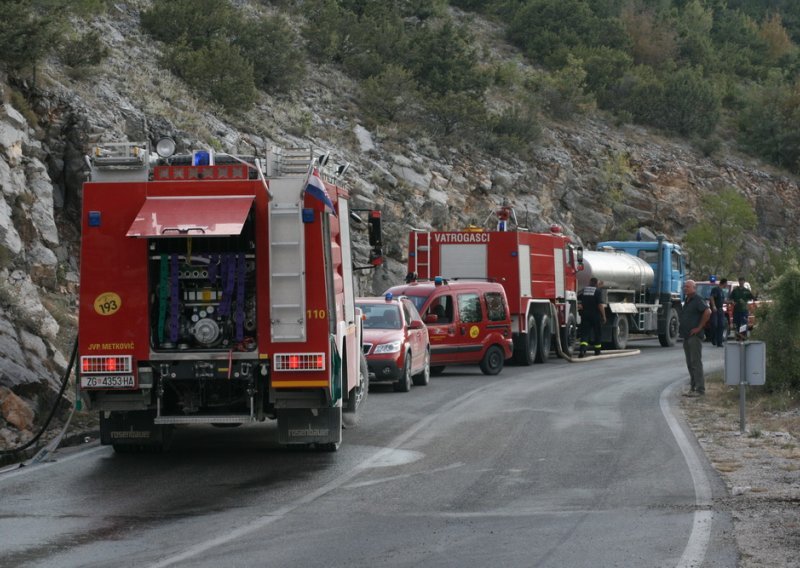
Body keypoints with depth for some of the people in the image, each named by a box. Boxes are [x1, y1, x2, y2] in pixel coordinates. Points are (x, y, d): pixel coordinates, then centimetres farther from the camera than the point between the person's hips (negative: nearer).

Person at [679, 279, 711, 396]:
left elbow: (708, 312, -25)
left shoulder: (698, 300, -11)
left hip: (694, 336, -10)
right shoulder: (687, 301, 19)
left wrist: (699, 327, -20)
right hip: (686, 336, 10)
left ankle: (700, 389, -10)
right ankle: (693, 387, 15)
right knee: (690, 363, 11)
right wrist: (681, 328, 18)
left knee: (696, 362, -10)